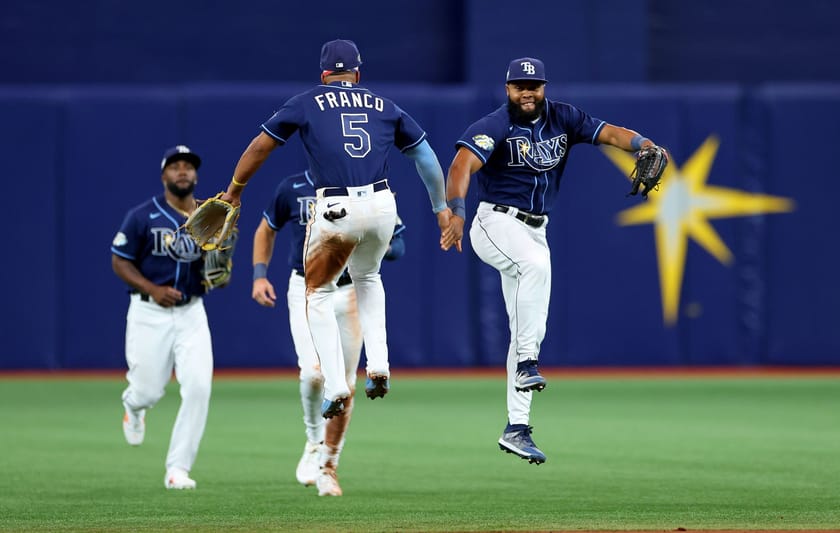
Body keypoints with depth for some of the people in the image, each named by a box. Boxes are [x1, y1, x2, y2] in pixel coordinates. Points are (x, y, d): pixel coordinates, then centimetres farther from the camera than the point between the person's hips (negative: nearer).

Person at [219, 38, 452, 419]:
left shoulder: (307, 103, 10)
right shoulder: (384, 107, 18)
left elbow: (260, 146, 10)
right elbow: (424, 155, 20)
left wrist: (233, 192, 22)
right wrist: (441, 207, 28)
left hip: (335, 212, -3)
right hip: (382, 206, 3)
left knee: (318, 294, 14)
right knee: (367, 277, 31)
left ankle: (336, 388, 2)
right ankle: (378, 367, 16)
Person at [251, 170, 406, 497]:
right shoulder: (292, 189, 0)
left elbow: (398, 247, 3)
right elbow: (266, 229, 16)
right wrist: (259, 275, 4)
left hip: (350, 295, 1)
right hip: (306, 292, -1)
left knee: (344, 385, 2)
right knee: (313, 372, -21)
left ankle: (328, 465, 17)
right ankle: (314, 442, 4)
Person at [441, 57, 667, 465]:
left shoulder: (563, 119, 4)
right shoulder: (495, 126, -13)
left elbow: (609, 133, -4)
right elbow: (462, 164, -27)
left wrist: (644, 145, -26)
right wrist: (455, 212, -44)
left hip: (535, 230, 6)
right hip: (495, 222, -6)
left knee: (525, 332, 5)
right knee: (536, 263, -38)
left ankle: (516, 428, 8)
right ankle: (527, 363, -33)